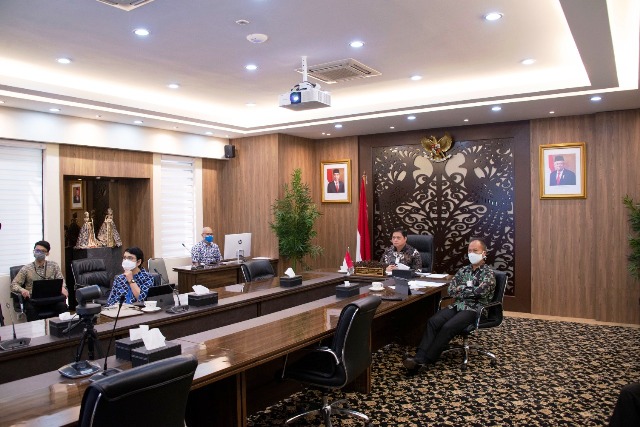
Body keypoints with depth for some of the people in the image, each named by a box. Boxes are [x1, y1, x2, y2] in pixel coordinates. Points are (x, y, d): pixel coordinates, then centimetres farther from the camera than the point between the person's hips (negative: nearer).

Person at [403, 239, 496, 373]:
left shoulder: (488, 272, 1)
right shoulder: (463, 270, 19)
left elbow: (480, 291, -16)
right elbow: (451, 291, 10)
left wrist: (461, 288, -1)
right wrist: (469, 289, -6)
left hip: (475, 309, -5)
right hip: (458, 305, 6)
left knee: (448, 327, -30)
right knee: (433, 321, -22)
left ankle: (424, 360, -29)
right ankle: (419, 357, -32)